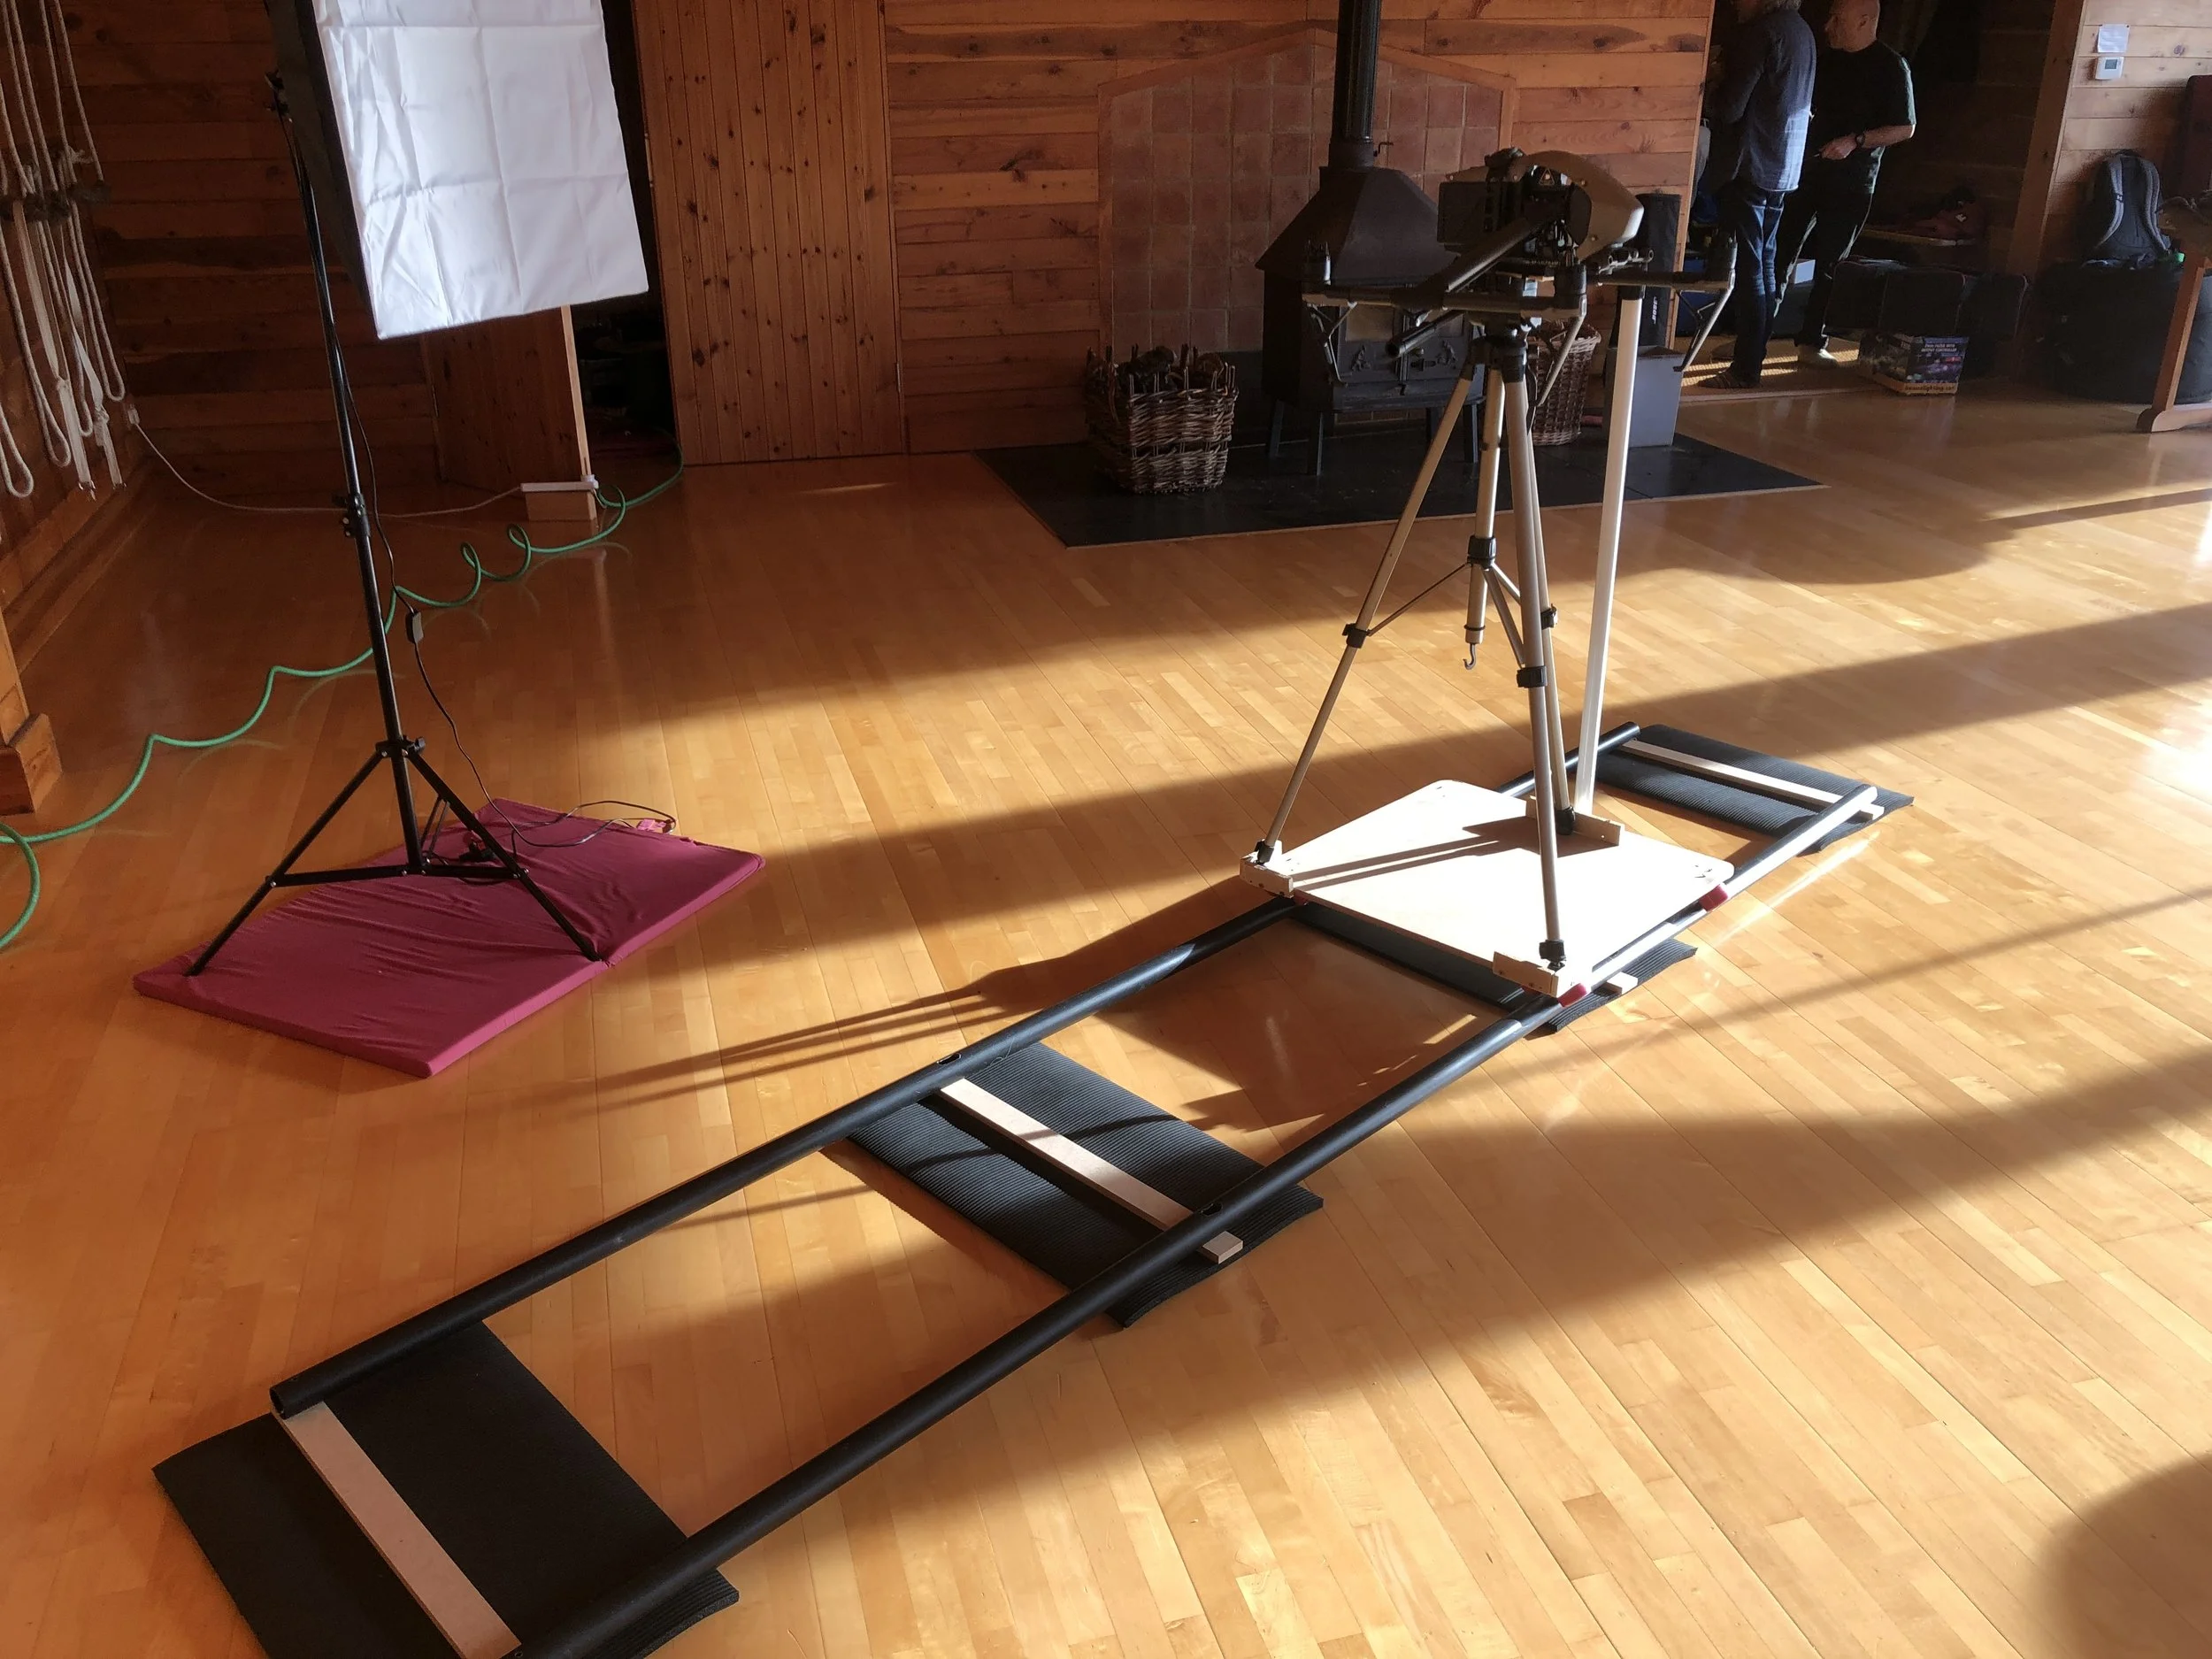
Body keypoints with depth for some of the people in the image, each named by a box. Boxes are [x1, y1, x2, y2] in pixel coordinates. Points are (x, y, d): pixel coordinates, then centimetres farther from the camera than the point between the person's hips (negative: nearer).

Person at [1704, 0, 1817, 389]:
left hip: (1750, 164, -9)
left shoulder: (1761, 33, -15)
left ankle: (1746, 369, -5)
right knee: (1764, 263, 16)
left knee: (1748, 268, -7)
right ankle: (1755, 350, 25)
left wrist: (1710, 95, 3)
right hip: (1784, 166, 9)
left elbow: (1731, 107, -18)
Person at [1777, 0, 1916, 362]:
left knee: (1830, 265, 2)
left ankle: (1813, 339, 9)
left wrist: (1855, 141, -20)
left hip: (1851, 184, -4)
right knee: (1779, 255, 1)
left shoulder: (1890, 67, -6)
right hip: (1806, 172, 4)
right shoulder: (1826, 58, 9)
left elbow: (1904, 128, -7)